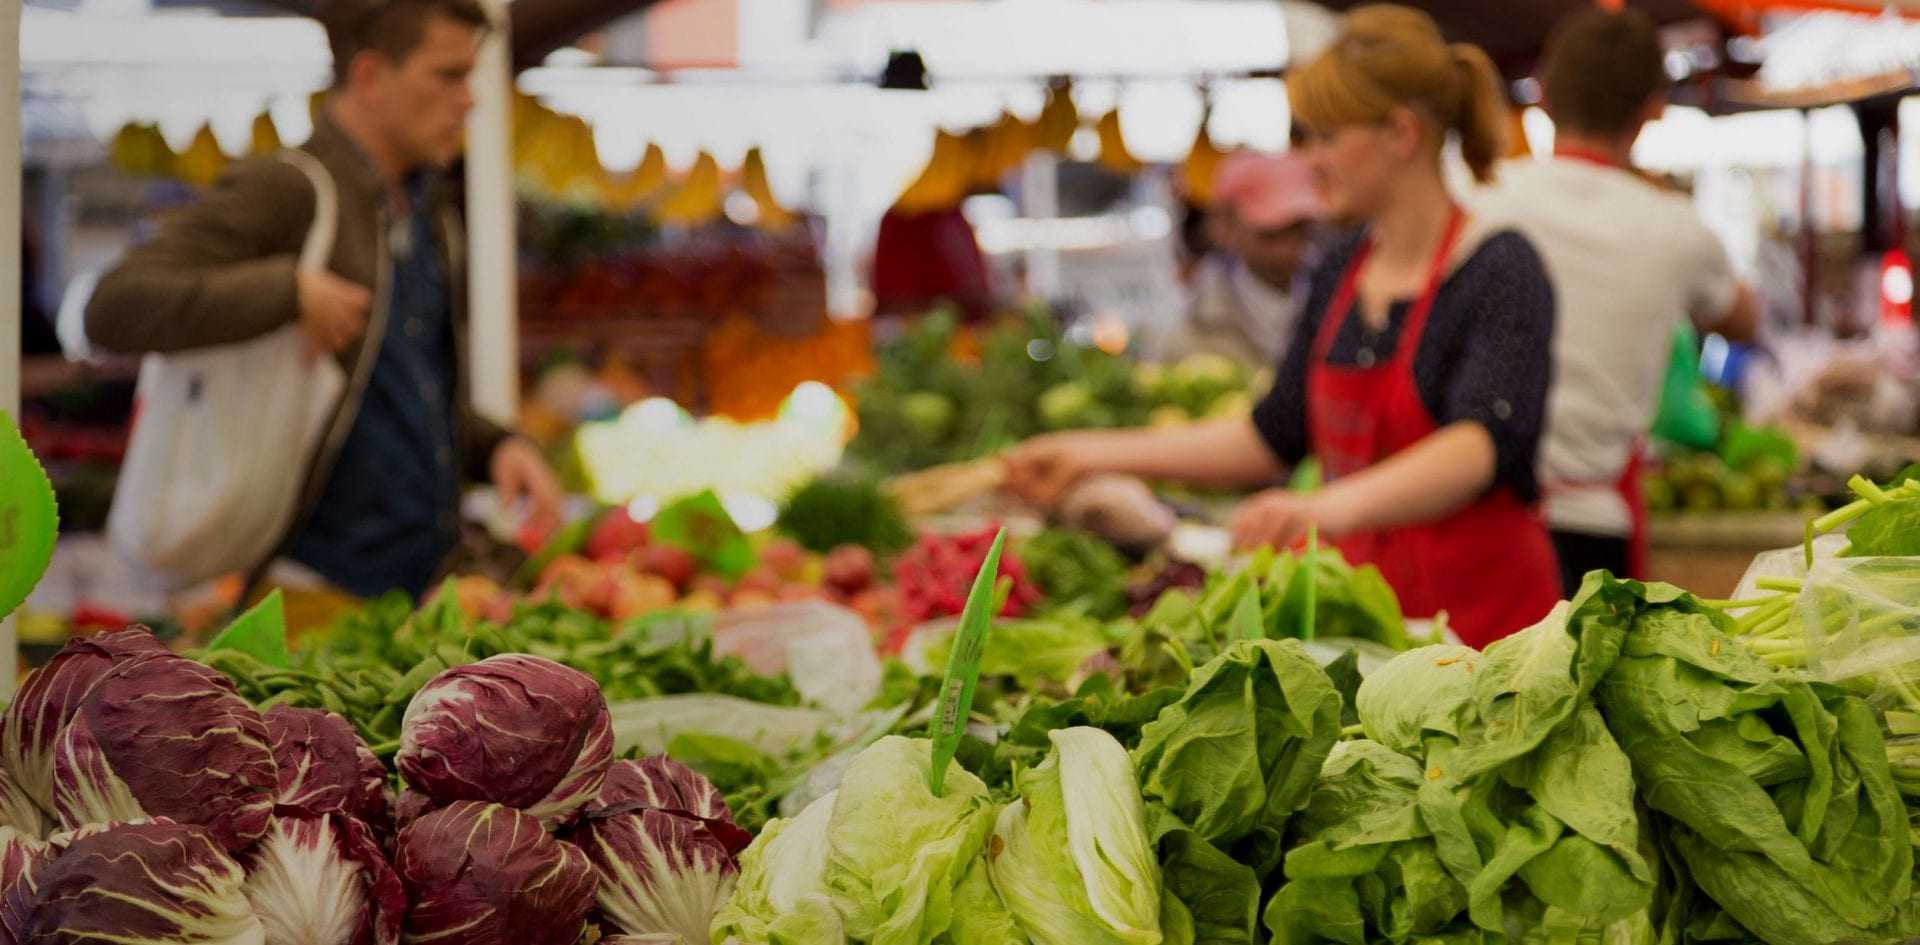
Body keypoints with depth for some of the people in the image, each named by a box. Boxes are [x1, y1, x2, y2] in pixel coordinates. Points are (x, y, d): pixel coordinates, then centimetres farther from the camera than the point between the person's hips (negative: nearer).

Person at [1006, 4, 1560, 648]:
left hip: (1483, 618, -6)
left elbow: (1482, 442, -27)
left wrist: (1335, 506, -45)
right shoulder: (1339, 275, 9)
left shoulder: (1500, 273, -12)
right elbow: (1277, 434, 15)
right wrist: (1093, 455, 11)